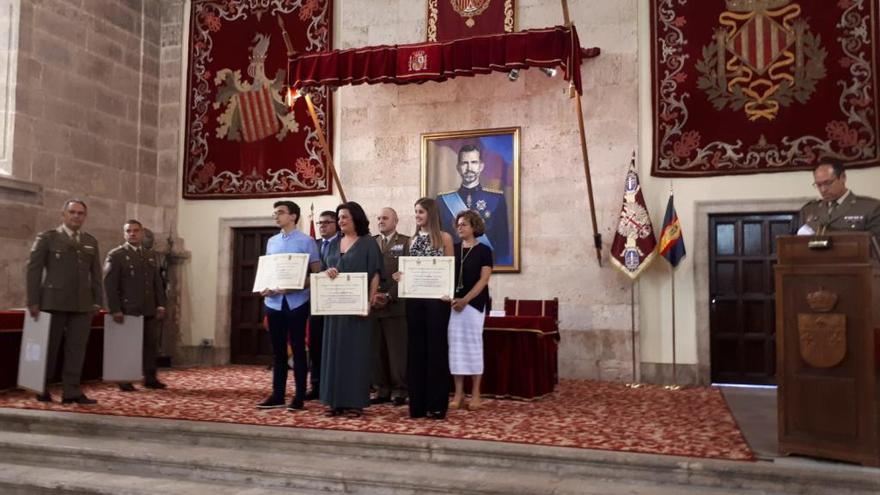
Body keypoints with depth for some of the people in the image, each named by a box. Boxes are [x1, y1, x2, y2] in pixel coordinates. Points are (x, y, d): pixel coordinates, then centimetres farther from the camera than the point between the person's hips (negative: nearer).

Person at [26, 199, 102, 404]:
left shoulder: (91, 242, 14)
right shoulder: (47, 237, 3)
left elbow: (96, 274, 13)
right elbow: (33, 268, -2)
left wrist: (98, 301, 5)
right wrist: (33, 301, -8)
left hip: (83, 304, 3)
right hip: (53, 301, -3)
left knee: (77, 348, 1)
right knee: (49, 347, 6)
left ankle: (71, 391, 6)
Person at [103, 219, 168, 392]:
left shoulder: (151, 255, 15)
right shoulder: (115, 255, -3)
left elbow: (157, 282, 16)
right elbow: (109, 284, -9)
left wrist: (160, 305, 6)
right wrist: (115, 309, -16)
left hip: (149, 309, 5)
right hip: (127, 309, -5)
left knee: (151, 344, 5)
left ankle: (150, 378, 13)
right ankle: (124, 380, 11)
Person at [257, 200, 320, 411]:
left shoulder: (306, 241, -4)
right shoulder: (271, 241, 13)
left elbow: (316, 273, -7)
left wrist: (296, 287, -19)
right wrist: (264, 287, -1)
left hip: (296, 302, -5)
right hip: (274, 302, 6)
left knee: (298, 349, 1)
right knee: (278, 350, 11)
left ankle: (299, 397, 8)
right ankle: (278, 395, 19)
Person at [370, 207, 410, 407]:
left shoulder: (406, 242, 3)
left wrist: (389, 296, -14)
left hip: (395, 305, -4)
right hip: (372, 304, 4)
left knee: (397, 351, 0)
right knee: (376, 351, 5)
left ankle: (399, 391, 7)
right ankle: (382, 389, 14)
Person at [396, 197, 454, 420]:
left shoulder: (444, 238, 1)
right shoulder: (413, 239, 13)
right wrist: (401, 276, -5)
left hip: (436, 298, -4)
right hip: (414, 298, 5)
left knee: (436, 346, 0)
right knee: (416, 347, 6)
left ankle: (436, 404, 6)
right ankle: (417, 403, 14)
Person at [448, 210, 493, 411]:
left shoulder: (483, 250, 0)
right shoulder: (453, 249, 12)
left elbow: (484, 279, -7)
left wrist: (465, 299, -16)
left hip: (474, 303, -4)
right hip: (453, 302, 4)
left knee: (473, 344, -2)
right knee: (456, 345, 2)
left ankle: (475, 393, 5)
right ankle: (458, 393, 7)